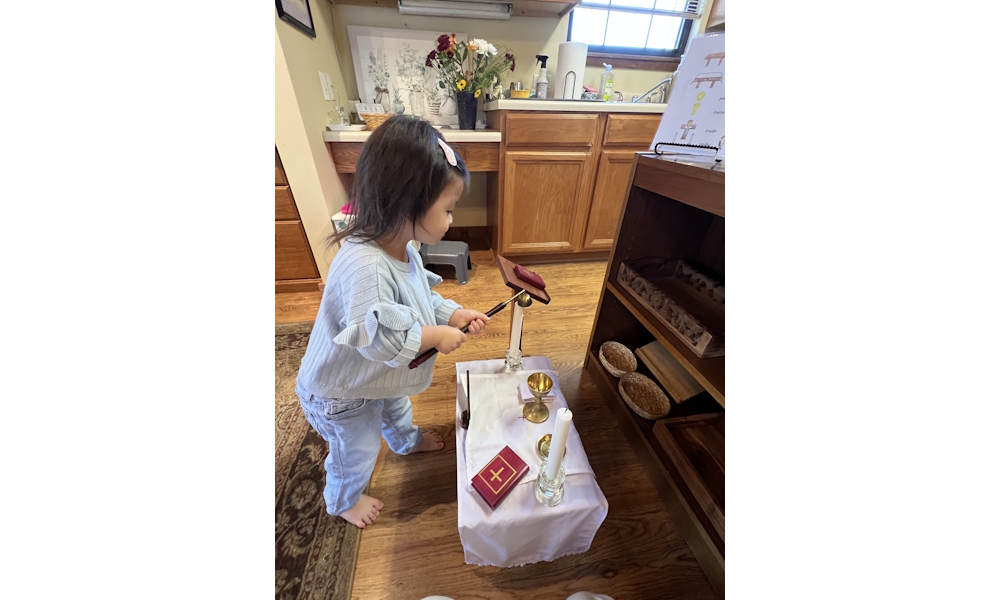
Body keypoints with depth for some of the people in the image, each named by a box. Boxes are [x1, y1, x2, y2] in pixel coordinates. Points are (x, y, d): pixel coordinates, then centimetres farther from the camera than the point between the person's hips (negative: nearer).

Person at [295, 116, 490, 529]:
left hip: (382, 376, 7)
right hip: (342, 394, -7)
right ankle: (343, 501, 56)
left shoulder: (402, 247, -13)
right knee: (356, 453, 22)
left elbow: (420, 298, -1)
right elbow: (377, 337, -44)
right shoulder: (364, 264, -43)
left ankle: (406, 441, 70)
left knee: (396, 408, 35)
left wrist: (453, 314, -15)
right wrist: (435, 336, -31)